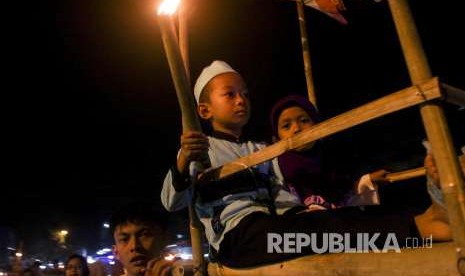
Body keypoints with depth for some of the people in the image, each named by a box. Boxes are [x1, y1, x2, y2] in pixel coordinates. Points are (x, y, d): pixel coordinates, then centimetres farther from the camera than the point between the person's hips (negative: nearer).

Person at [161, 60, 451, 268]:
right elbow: (172, 203, -2)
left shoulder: (262, 150, 25)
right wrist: (183, 162, -24)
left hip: (278, 227, 6)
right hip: (237, 234, -5)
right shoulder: (198, 149, 10)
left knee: (346, 217, -21)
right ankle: (416, 228, -48)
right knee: (315, 228, -34)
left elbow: (284, 196, 13)